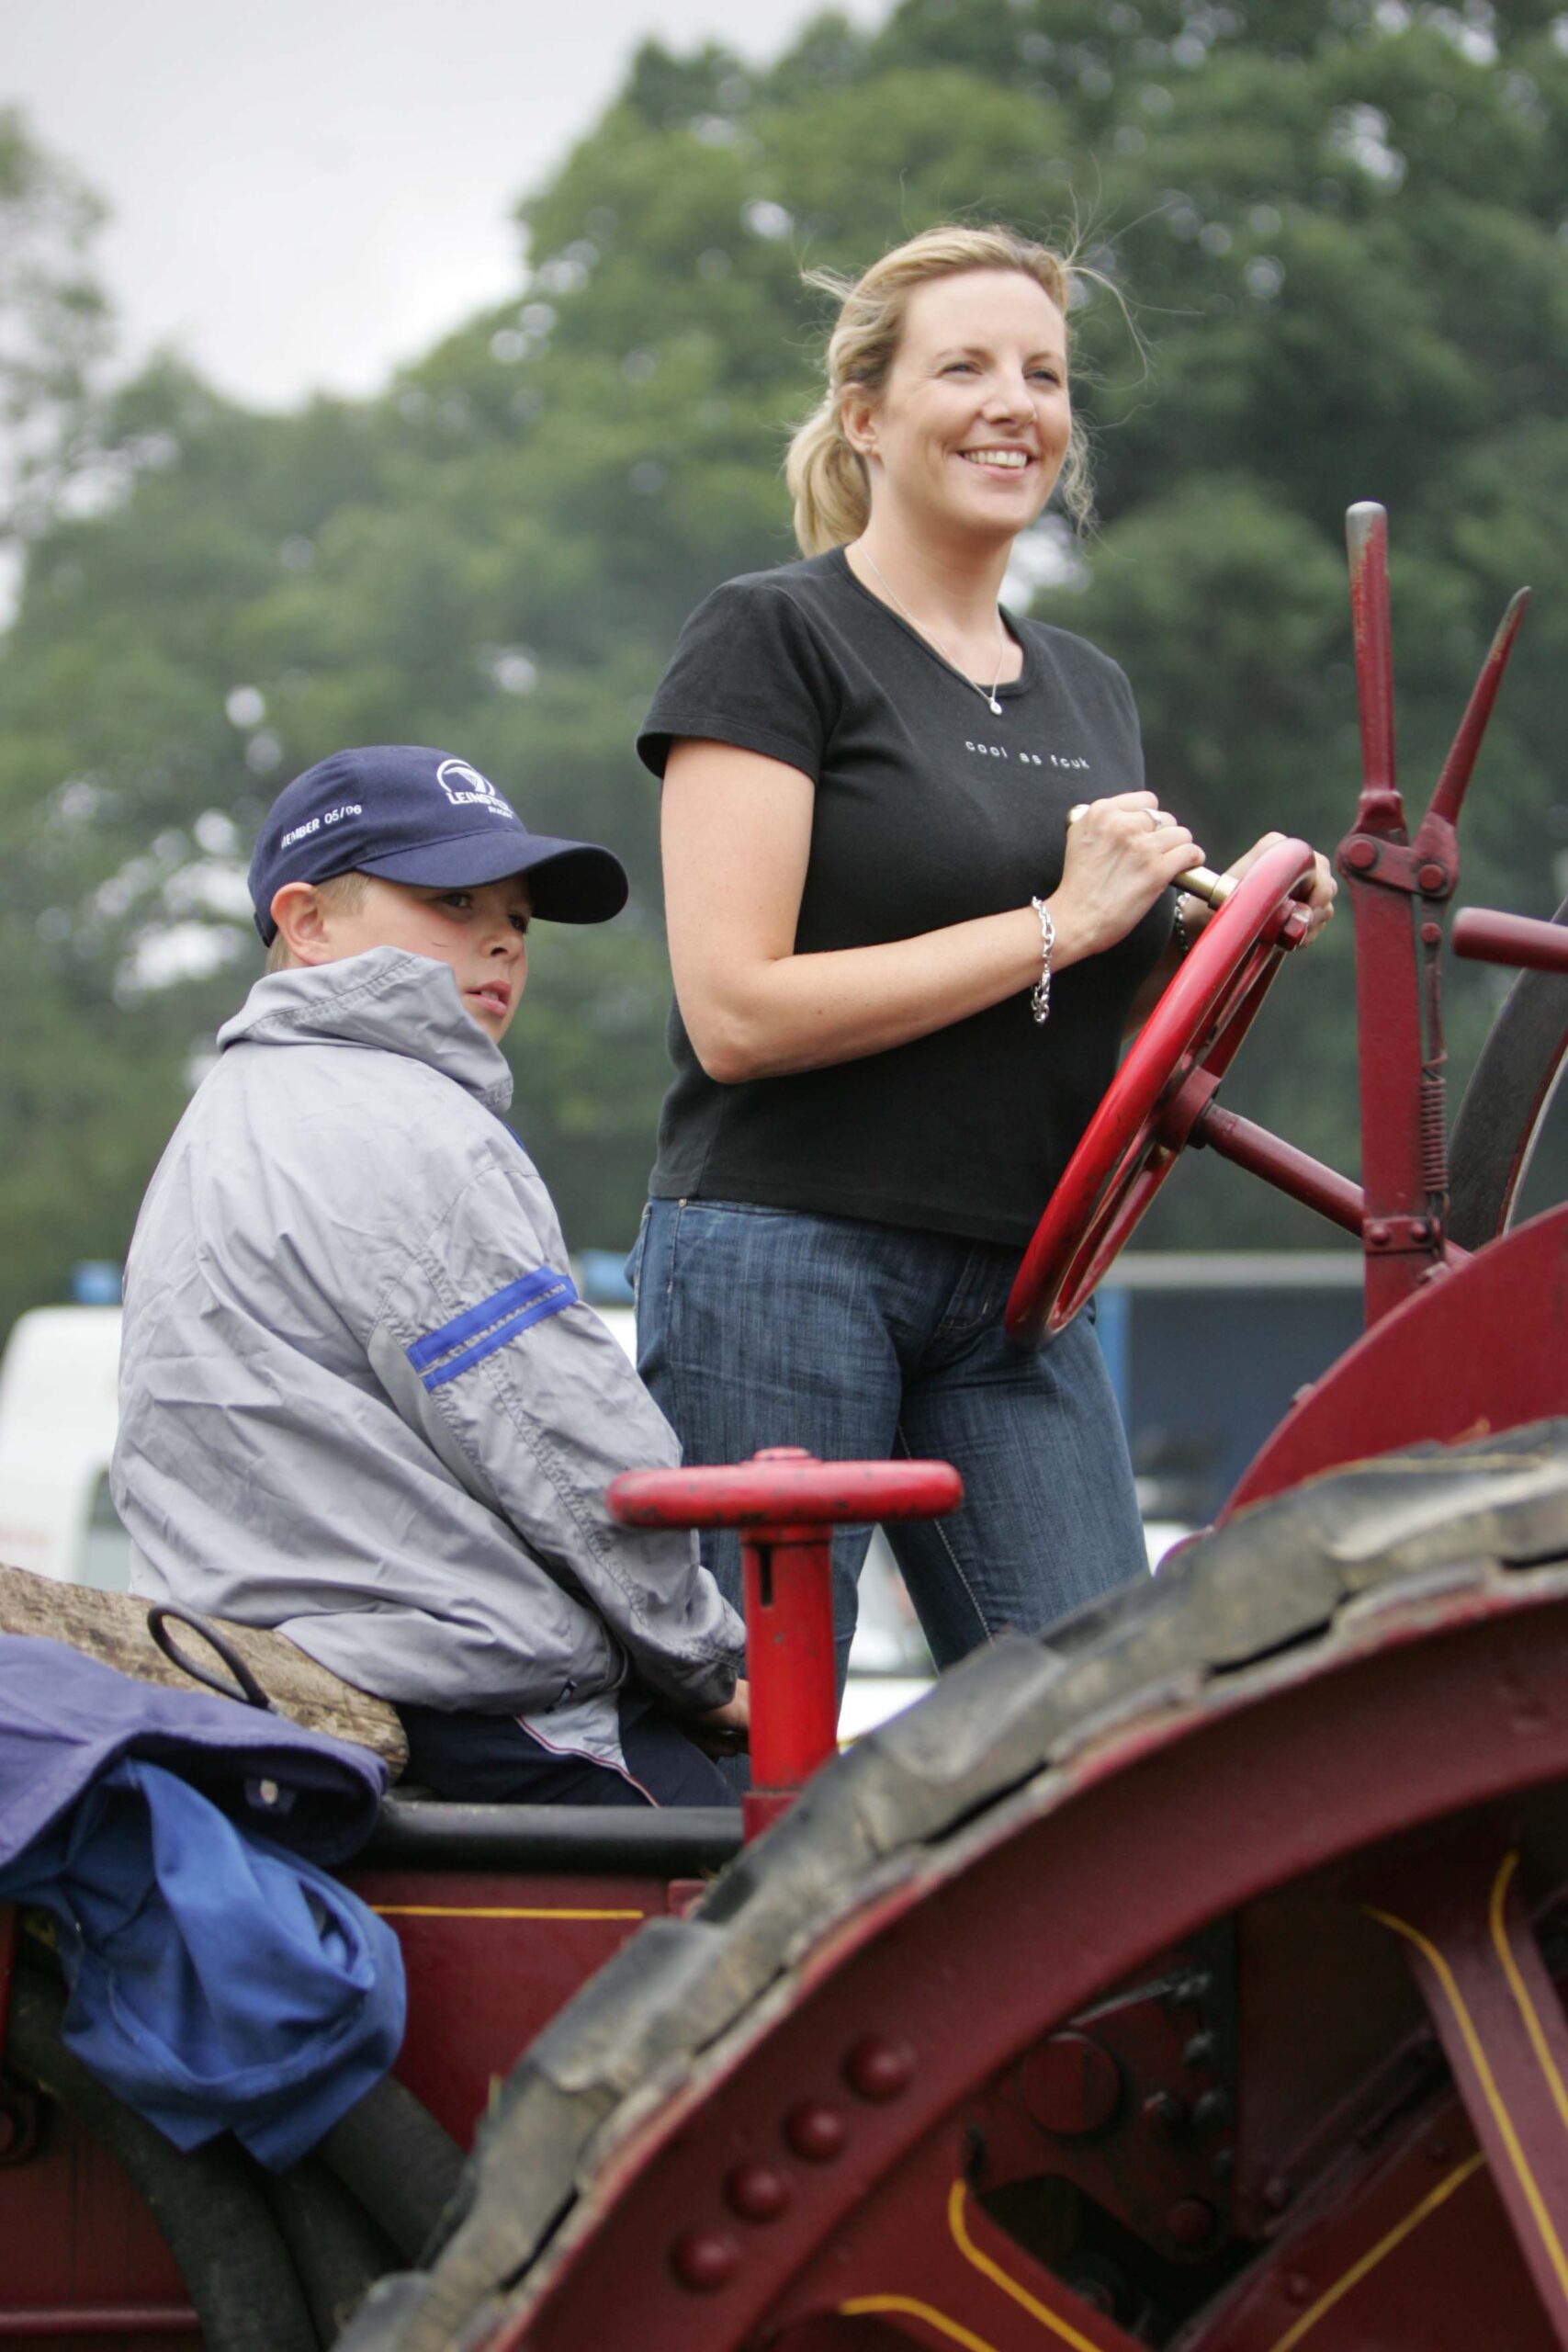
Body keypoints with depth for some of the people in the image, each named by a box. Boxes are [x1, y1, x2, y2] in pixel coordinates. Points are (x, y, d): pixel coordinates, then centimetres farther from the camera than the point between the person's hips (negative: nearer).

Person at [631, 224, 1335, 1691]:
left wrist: (1218, 930, 3)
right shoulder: (773, 637, -4)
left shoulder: (1090, 692, 18)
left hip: (1015, 1297, 6)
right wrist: (1059, 922, -12)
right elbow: (737, 1011, -14)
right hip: (784, 1264, -6)